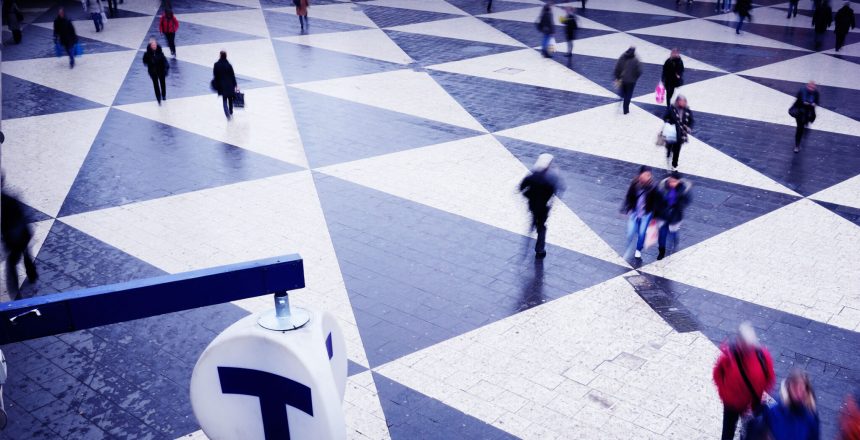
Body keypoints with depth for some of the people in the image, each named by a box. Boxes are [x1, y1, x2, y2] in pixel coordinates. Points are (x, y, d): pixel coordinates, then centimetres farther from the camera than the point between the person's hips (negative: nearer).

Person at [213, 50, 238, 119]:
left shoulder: (216, 65, -7)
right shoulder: (228, 65, -13)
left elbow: (215, 75, 0)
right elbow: (232, 75, -7)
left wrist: (217, 84, 14)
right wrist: (235, 84, 3)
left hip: (221, 85, 1)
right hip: (229, 84, -1)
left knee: (224, 100, 5)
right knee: (230, 99, 18)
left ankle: (227, 114, -15)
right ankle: (231, 113, 30)